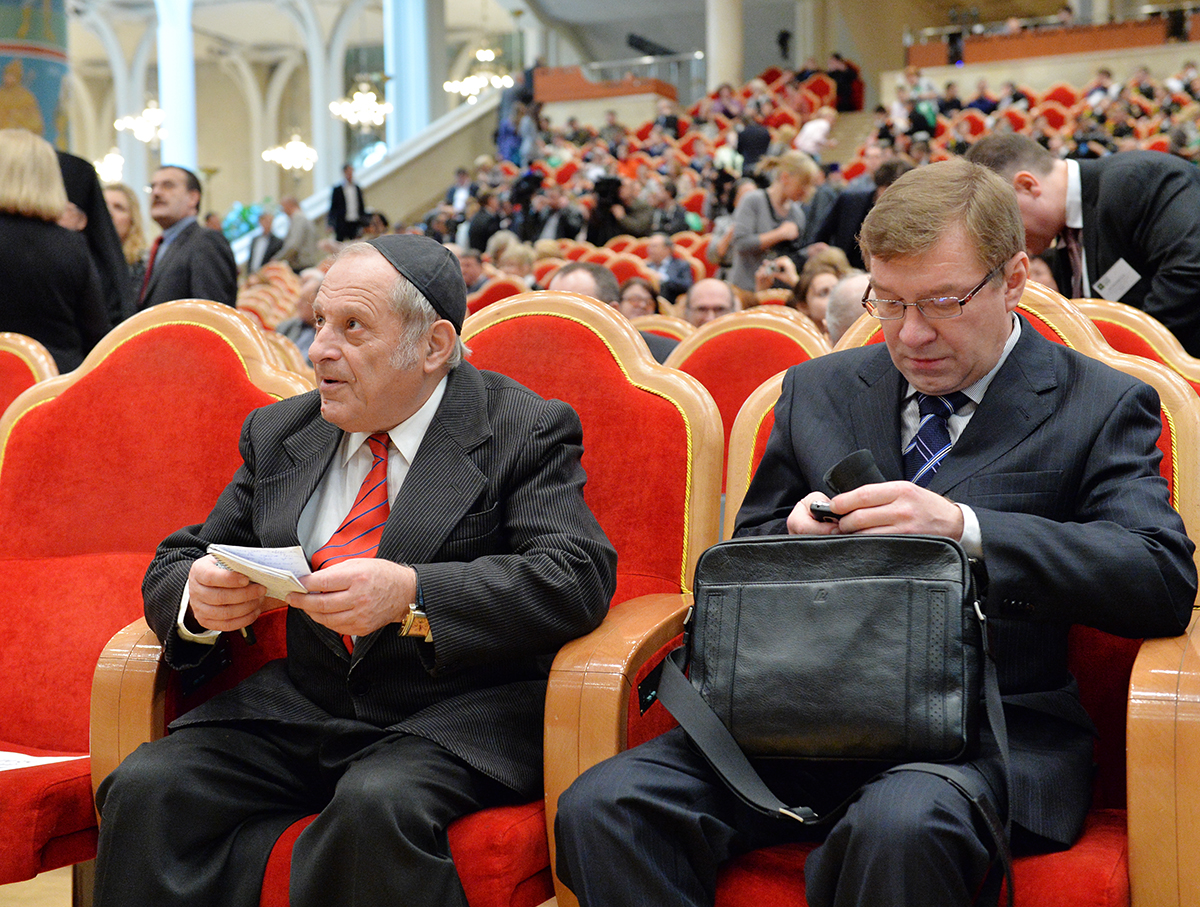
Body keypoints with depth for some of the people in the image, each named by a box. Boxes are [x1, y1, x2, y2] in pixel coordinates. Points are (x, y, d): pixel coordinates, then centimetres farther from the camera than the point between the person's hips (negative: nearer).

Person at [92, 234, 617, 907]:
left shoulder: (527, 432, -1)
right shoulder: (278, 434, 15)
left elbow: (578, 576, -15)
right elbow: (176, 566, 17)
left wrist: (410, 595, -28)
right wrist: (198, 599, -10)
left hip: (458, 715, -4)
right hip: (302, 709, 5)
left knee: (378, 805, -35)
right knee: (147, 789, -20)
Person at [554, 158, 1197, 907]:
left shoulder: (1101, 407, 7)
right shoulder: (817, 391, 18)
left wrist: (964, 529, -20)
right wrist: (796, 537, -3)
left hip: (991, 726, -4)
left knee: (901, 826, -39)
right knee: (602, 806, -21)